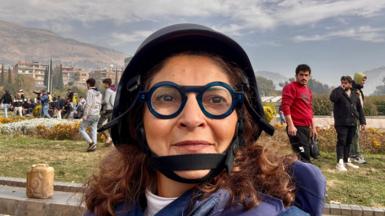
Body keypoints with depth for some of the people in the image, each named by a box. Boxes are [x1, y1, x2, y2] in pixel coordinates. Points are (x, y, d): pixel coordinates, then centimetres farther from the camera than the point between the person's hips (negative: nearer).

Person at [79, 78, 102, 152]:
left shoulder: (90, 92, -13)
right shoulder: (99, 93, 11)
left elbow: (88, 104, -20)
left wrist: (85, 115, -20)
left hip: (89, 114, -7)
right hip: (96, 115, 7)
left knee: (82, 130, 4)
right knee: (94, 131, 8)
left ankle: (91, 143, -10)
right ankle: (94, 146, 3)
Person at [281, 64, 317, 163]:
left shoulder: (308, 90, 20)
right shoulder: (290, 87, -7)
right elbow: (285, 106, -16)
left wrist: (313, 127, 22)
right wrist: (290, 125, -22)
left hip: (307, 128, 9)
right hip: (296, 128, -9)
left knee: (306, 154, 13)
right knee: (303, 157, -11)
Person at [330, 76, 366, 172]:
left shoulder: (355, 95, 15)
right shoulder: (338, 93, 0)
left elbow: (360, 109, 18)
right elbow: (332, 98, -26)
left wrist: (362, 122, 12)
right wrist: (340, 88, -15)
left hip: (352, 123, 5)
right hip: (341, 123, -5)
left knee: (348, 142, 12)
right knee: (341, 142, -9)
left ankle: (346, 161, 22)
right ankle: (340, 163, -11)